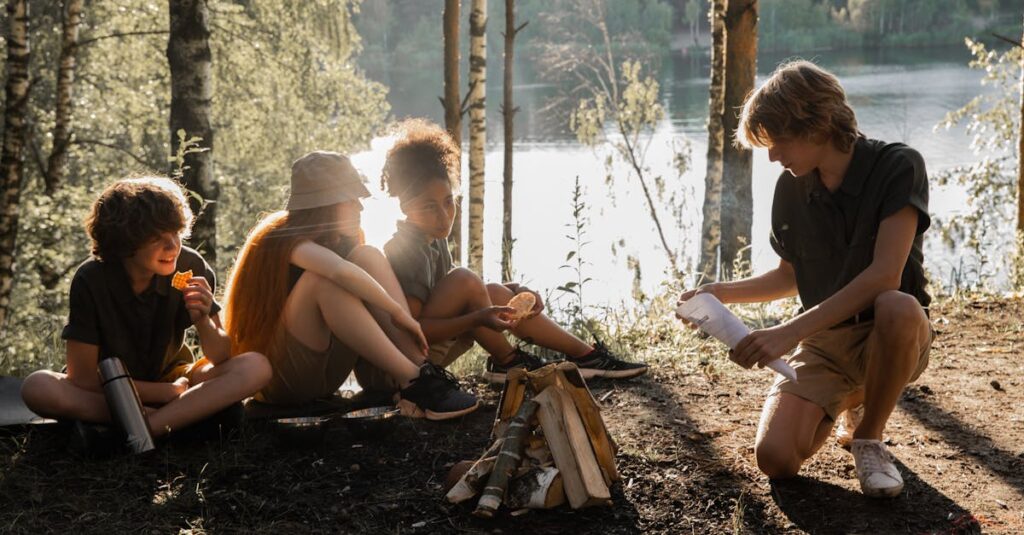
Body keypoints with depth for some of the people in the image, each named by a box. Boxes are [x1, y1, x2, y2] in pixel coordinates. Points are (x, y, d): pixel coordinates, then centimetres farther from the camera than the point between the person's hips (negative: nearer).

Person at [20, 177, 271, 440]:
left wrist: (203, 322, -29)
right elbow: (83, 378, -18)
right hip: (109, 390, -1)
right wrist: (166, 392, -17)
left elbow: (222, 358, -8)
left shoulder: (191, 267, -15)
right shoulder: (91, 280, -21)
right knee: (37, 388, -33)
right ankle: (184, 416, -28)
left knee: (256, 367, -25)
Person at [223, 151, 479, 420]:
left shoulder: (339, 240, 9)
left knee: (367, 256, -8)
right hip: (277, 380, -7)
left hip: (323, 373, 8)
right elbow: (341, 272, -37)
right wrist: (398, 312, -31)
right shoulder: (287, 241, -18)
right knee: (322, 278, -30)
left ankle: (423, 374, -21)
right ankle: (413, 380, -31)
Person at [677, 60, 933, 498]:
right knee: (774, 457, -20)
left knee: (899, 307, -42)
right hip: (823, 342, 4)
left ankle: (868, 437, -12)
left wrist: (788, 333, -29)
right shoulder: (791, 188, 3)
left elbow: (884, 275, -25)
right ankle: (849, 402, 16)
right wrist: (722, 293, 2)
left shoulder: (897, 167, -15)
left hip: (891, 334, -4)